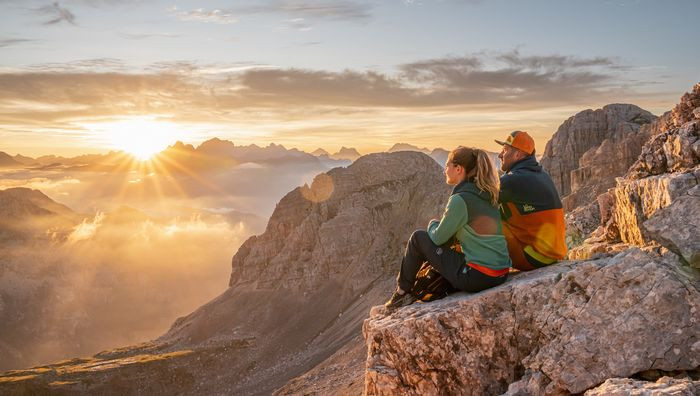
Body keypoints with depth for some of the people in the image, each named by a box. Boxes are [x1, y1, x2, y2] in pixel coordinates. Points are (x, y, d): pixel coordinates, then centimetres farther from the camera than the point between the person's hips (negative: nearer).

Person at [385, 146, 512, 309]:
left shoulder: (460, 199, -16)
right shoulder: (487, 195, 10)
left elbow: (438, 238, -6)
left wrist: (433, 224, 15)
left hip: (477, 276, -8)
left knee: (419, 238, 4)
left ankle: (402, 292, 19)